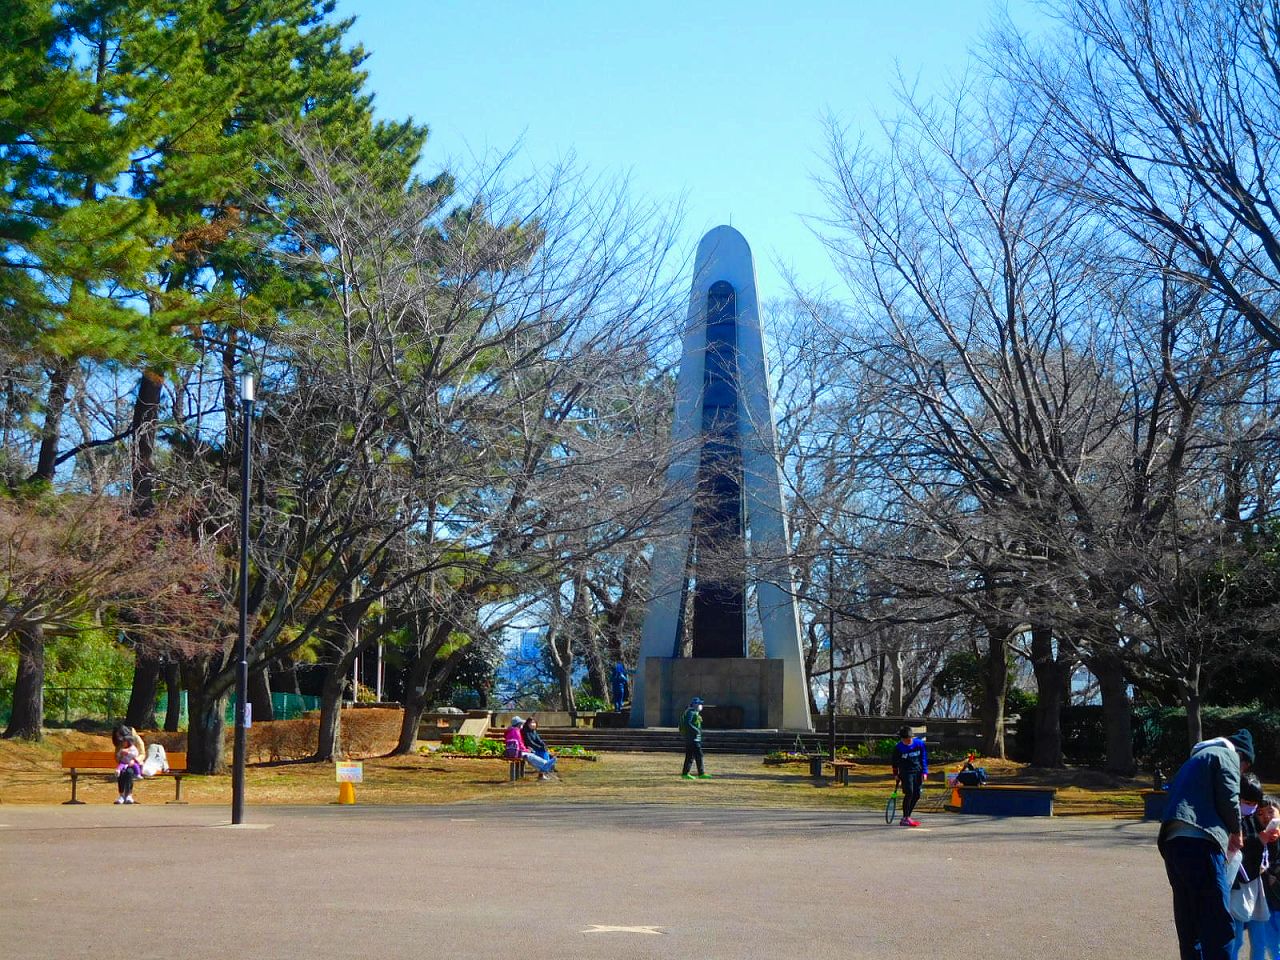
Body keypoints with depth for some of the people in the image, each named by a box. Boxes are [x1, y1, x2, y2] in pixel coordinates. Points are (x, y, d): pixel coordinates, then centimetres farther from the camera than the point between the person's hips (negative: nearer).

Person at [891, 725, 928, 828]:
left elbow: (924, 758, 4)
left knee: (916, 795, 3)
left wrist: (924, 772, 2)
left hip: (918, 772, 4)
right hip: (906, 772, -4)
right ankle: (905, 819, -12)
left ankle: (907, 817, 15)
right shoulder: (898, 747, -12)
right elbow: (895, 761, 2)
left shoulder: (919, 743, -6)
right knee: (909, 793, -16)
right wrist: (896, 774, 9)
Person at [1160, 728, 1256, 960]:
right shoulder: (1228, 754, 7)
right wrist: (1236, 832, 11)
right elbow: (1228, 798, -5)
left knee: (1188, 926, 10)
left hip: (1171, 843, 9)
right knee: (1219, 925, -10)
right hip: (1200, 845, -8)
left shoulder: (1195, 759, 32)